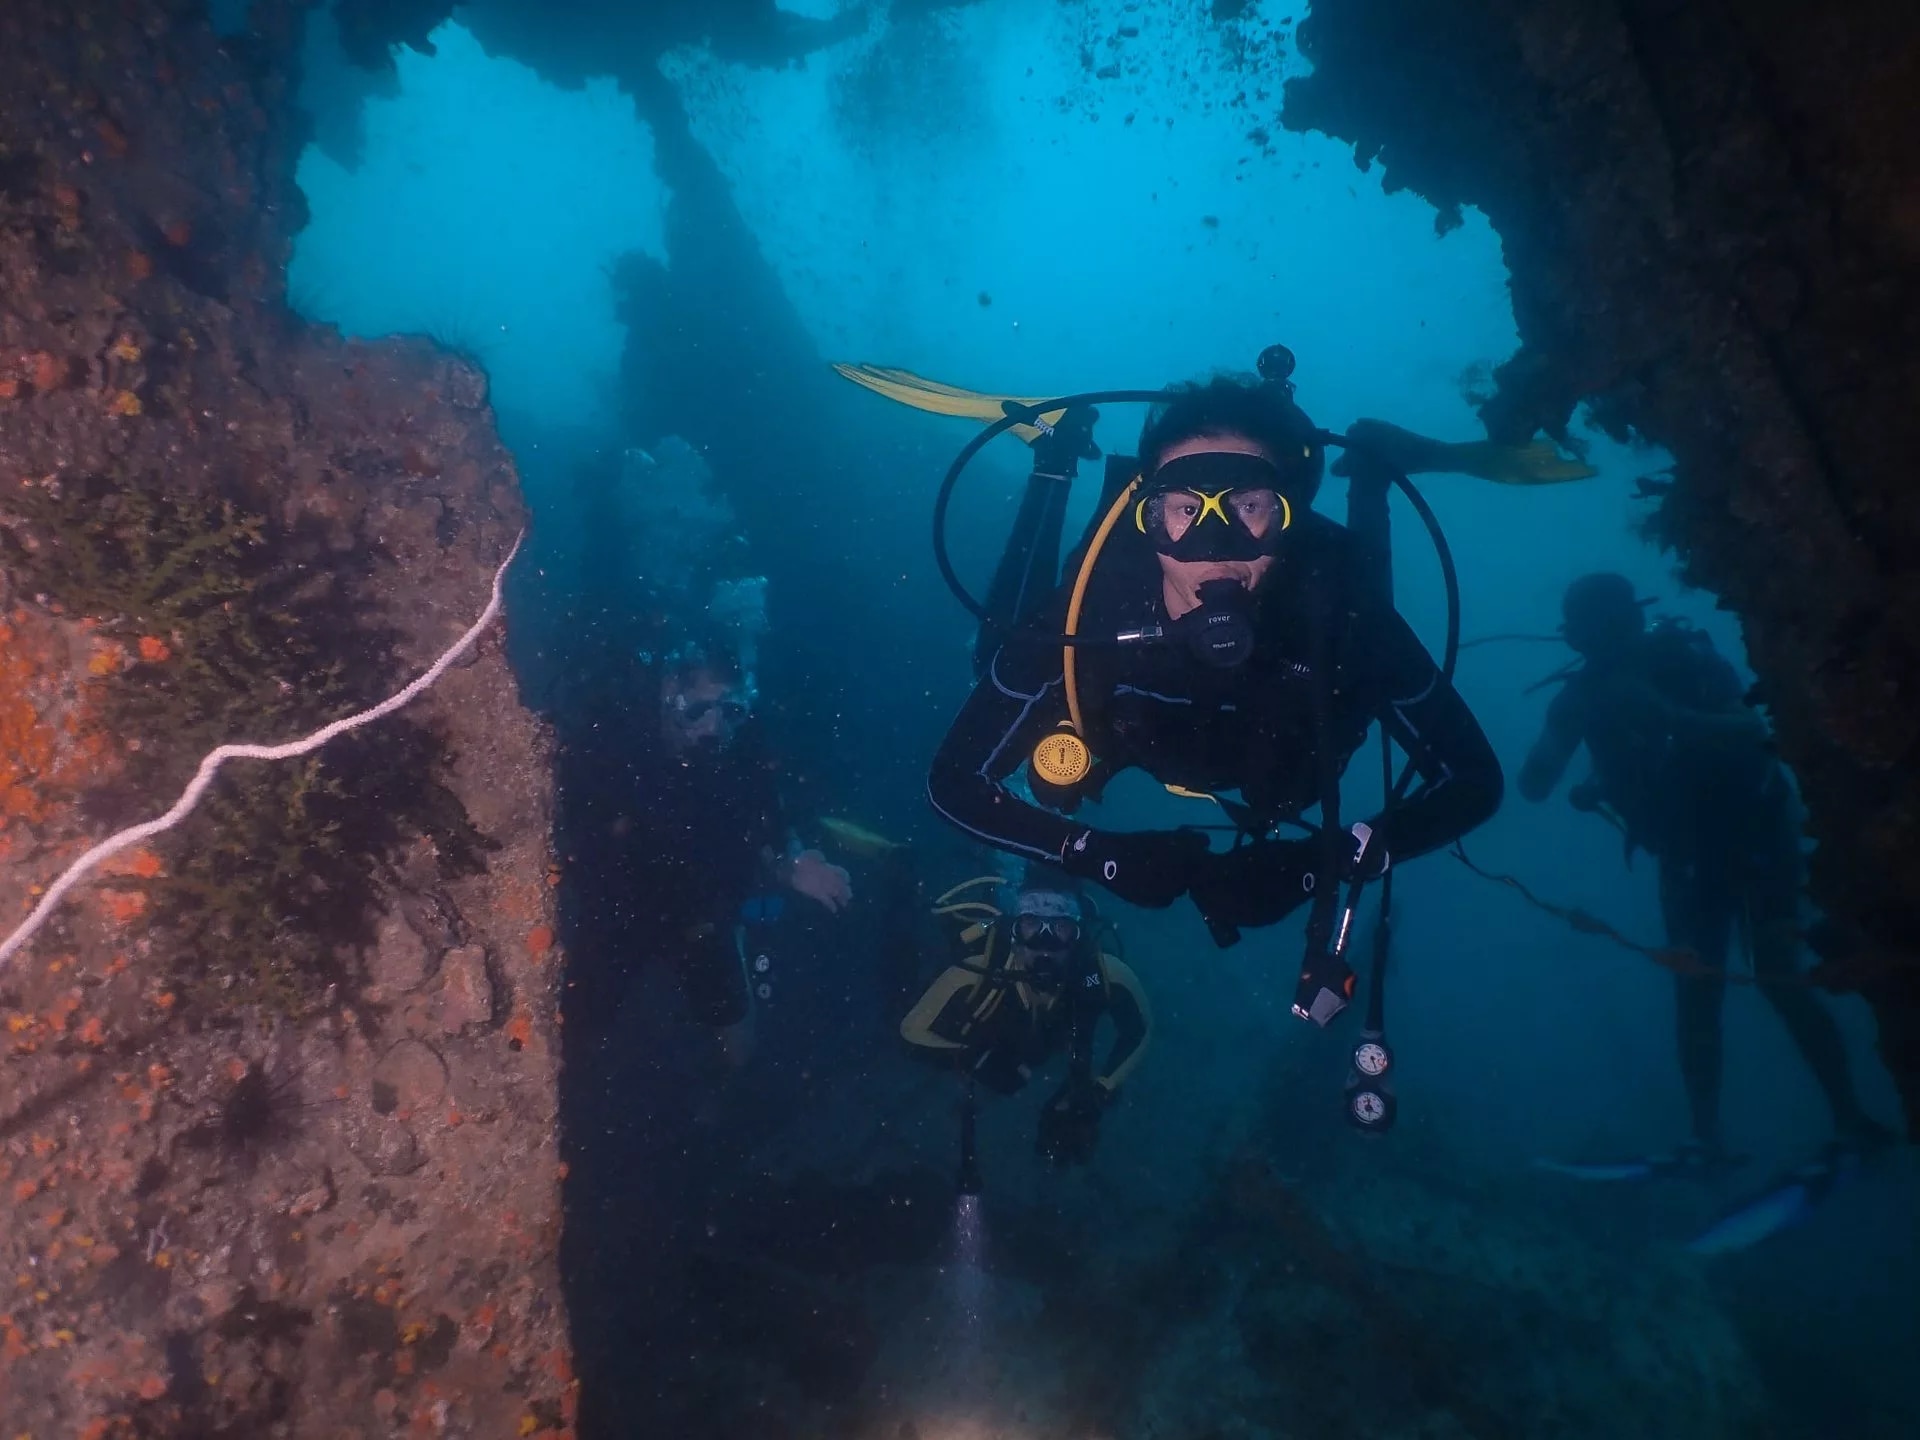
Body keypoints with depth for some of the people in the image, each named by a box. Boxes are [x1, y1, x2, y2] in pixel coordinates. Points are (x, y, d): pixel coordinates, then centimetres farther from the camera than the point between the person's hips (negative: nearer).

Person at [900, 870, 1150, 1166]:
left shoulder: (1105, 974, -43)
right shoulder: (976, 974, -47)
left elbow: (1138, 1030, -21)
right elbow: (914, 1031, -31)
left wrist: (1097, 1096, -25)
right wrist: (976, 1063, -40)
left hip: (1058, 1046, 1)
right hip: (990, 1046, -1)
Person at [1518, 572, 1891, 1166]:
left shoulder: (1688, 659, -16)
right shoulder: (1584, 693, -8)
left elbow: (1753, 733, -31)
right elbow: (1534, 786, -13)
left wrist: (1664, 714, -45)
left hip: (1755, 836, -3)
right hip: (1687, 859, 3)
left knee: (1778, 980, -9)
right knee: (1696, 992, -3)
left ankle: (1850, 1117, 7)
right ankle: (1707, 1138, 1)